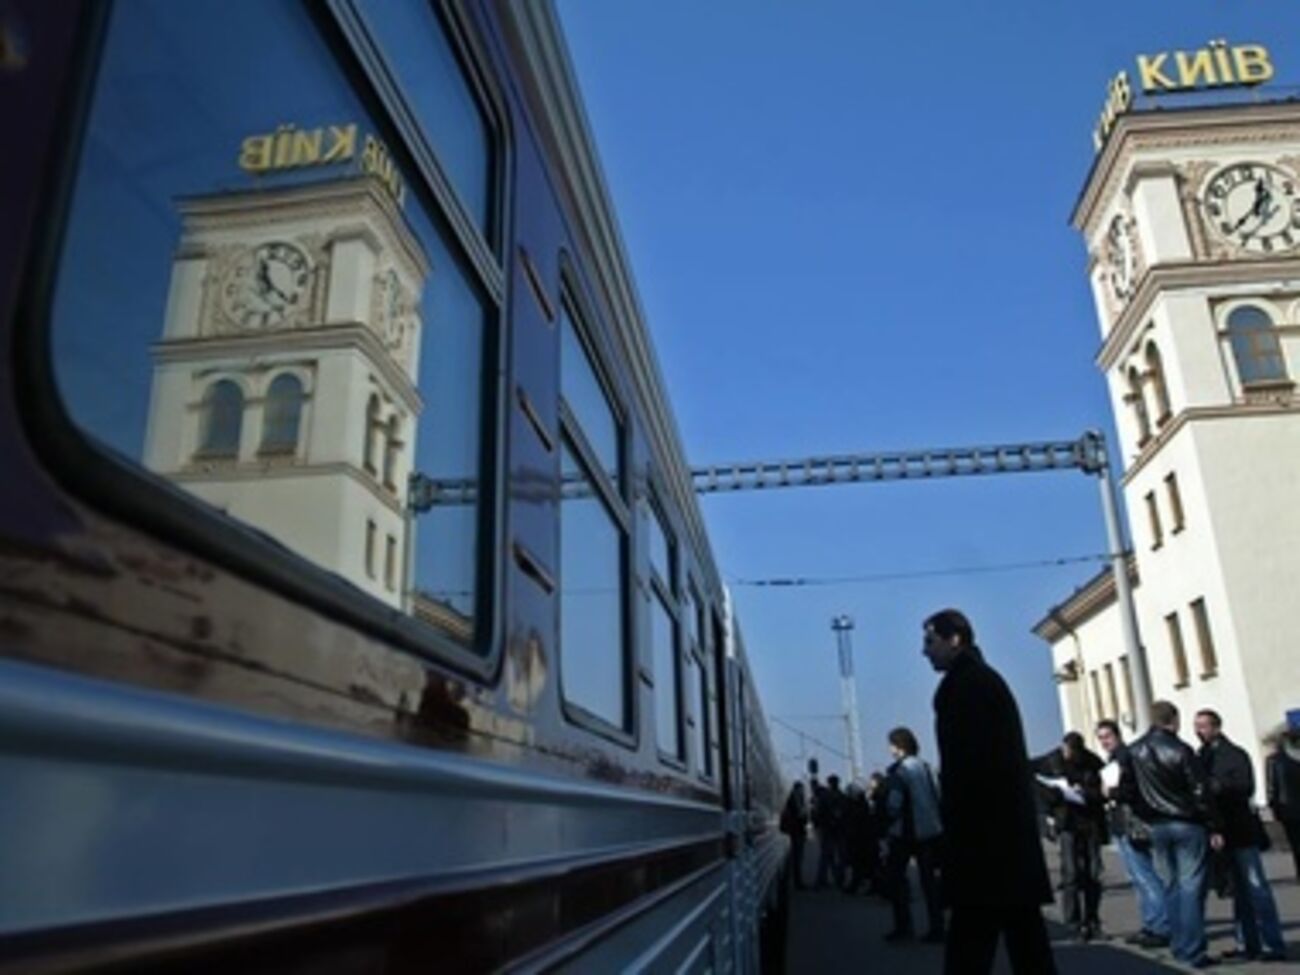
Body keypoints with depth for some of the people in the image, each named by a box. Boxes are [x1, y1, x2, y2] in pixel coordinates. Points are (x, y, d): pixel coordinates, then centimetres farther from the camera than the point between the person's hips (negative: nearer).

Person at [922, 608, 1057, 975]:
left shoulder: (966, 684, -11)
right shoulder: (985, 679, 20)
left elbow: (967, 761, -19)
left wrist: (955, 826, -17)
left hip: (983, 828, -11)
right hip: (1007, 825, 11)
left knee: (969, 940, -7)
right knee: (1023, 928, 12)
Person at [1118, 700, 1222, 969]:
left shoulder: (1133, 752, 1)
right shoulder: (1180, 750, -12)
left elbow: (1126, 792, 3)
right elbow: (1200, 792, -12)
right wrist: (1213, 828, -6)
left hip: (1156, 827, 4)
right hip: (1187, 825, -4)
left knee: (1171, 886, 13)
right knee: (1191, 887, -2)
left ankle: (1179, 946, 18)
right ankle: (1193, 951, -2)